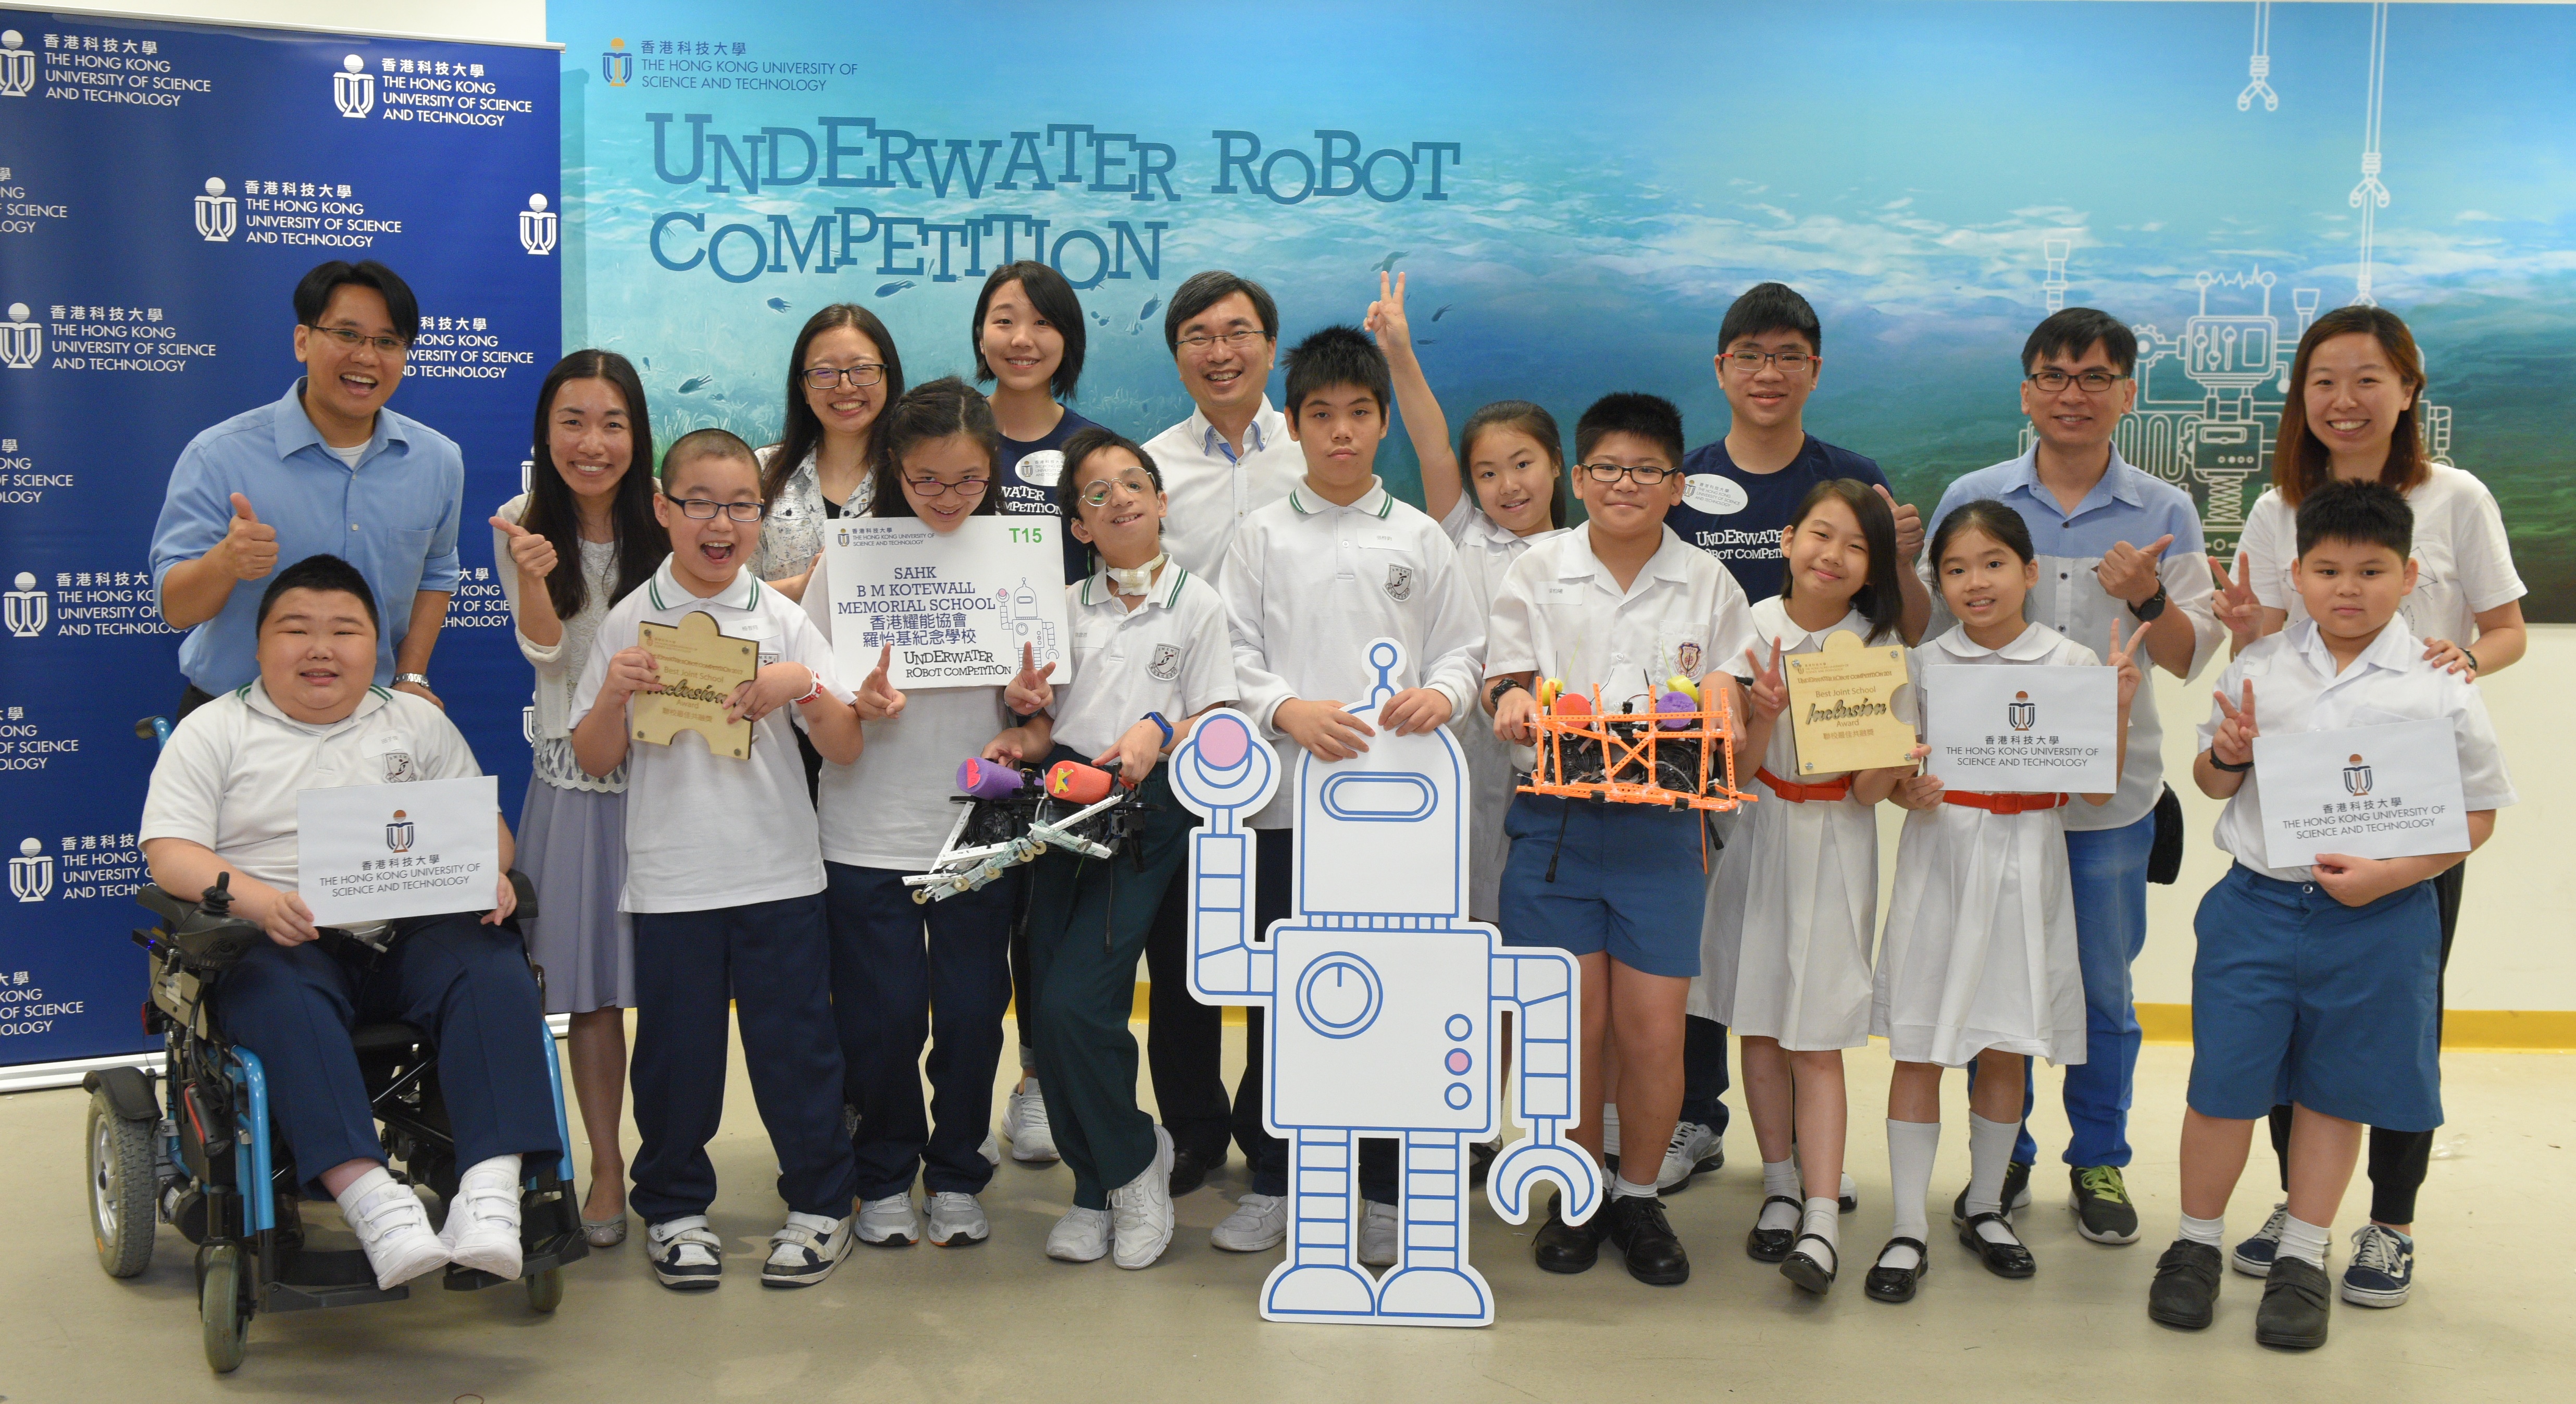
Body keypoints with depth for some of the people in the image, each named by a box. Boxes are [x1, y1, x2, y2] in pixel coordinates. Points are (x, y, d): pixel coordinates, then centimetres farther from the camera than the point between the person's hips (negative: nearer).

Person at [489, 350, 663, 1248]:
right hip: (573, 775, 1)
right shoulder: (522, 527, -1)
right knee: (589, 985, 4)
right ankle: (606, 1169, 16)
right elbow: (547, 654, -6)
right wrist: (533, 577, -24)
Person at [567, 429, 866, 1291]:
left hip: (779, 873, 0)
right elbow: (594, 761, 3)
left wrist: (806, 688, -17)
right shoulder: (630, 623, 1)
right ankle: (674, 1208, 24)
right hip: (670, 881, 0)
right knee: (676, 1049, 7)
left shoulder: (782, 620, 2)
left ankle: (819, 1203, 20)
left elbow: (847, 749, 0)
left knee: (794, 1041, 5)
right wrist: (614, 694, -15)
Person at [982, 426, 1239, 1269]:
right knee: (1050, 1004, 0)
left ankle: (1133, 1163, 6)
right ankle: (1098, 1188, 17)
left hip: (1145, 810, -4)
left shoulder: (1196, 602, 7)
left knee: (1074, 1002, -17)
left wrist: (1160, 734, -18)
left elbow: (1216, 723, 1)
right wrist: (1025, 733, -6)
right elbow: (1044, 716, 16)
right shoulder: (1069, 606, 17)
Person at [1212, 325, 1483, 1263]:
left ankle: (1385, 1188, 15)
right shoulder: (1263, 536, 6)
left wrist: (1440, 694, -14)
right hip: (1287, 796, 0)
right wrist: (1290, 710, -15)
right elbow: (1232, 656, 2)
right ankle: (1271, 1177, 19)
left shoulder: (1420, 539, 8)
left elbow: (1461, 650, 8)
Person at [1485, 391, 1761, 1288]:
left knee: (1654, 1029, -1)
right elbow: (1506, 687, 4)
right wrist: (1513, 705, -19)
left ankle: (1640, 1196, 19)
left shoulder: (1708, 584, 8)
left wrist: (1724, 719, -15)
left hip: (1662, 825, 0)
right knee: (1570, 1022, 1)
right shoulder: (1537, 574, 7)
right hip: (1556, 819, 0)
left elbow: (1731, 709, 8)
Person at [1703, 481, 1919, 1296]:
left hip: (1836, 845, -2)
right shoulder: (1753, 628, -4)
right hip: (1758, 834, 2)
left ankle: (1822, 1222, -7)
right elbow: (1737, 769, -4)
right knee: (1758, 1028, 9)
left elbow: (1871, 792, -6)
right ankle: (1781, 1188, 24)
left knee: (1816, 1038, -6)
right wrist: (1761, 712, -23)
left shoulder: (1879, 647, -5)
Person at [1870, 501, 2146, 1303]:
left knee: (2005, 1051, 9)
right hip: (1939, 864, 0)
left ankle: (1985, 1209, 27)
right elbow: (1891, 775, 7)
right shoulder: (1924, 665, 2)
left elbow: (2099, 792, -1)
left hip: (2025, 868, 0)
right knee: (1919, 1051, 0)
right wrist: (1907, 791, -15)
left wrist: (2119, 706, -14)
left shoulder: (2073, 665, 0)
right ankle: (1908, 1230, 7)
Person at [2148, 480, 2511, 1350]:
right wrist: (2227, 757, -10)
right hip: (2257, 904, 1)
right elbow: (2211, 783, 13)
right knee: (2223, 1081, 5)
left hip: (2379, 918, -1)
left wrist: (2390, 873, -15)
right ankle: (2197, 1244, 23)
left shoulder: (2440, 688, -5)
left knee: (2335, 1089, 12)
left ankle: (2302, 1258, 27)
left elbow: (2478, 814, -2)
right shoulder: (2259, 669, 1)